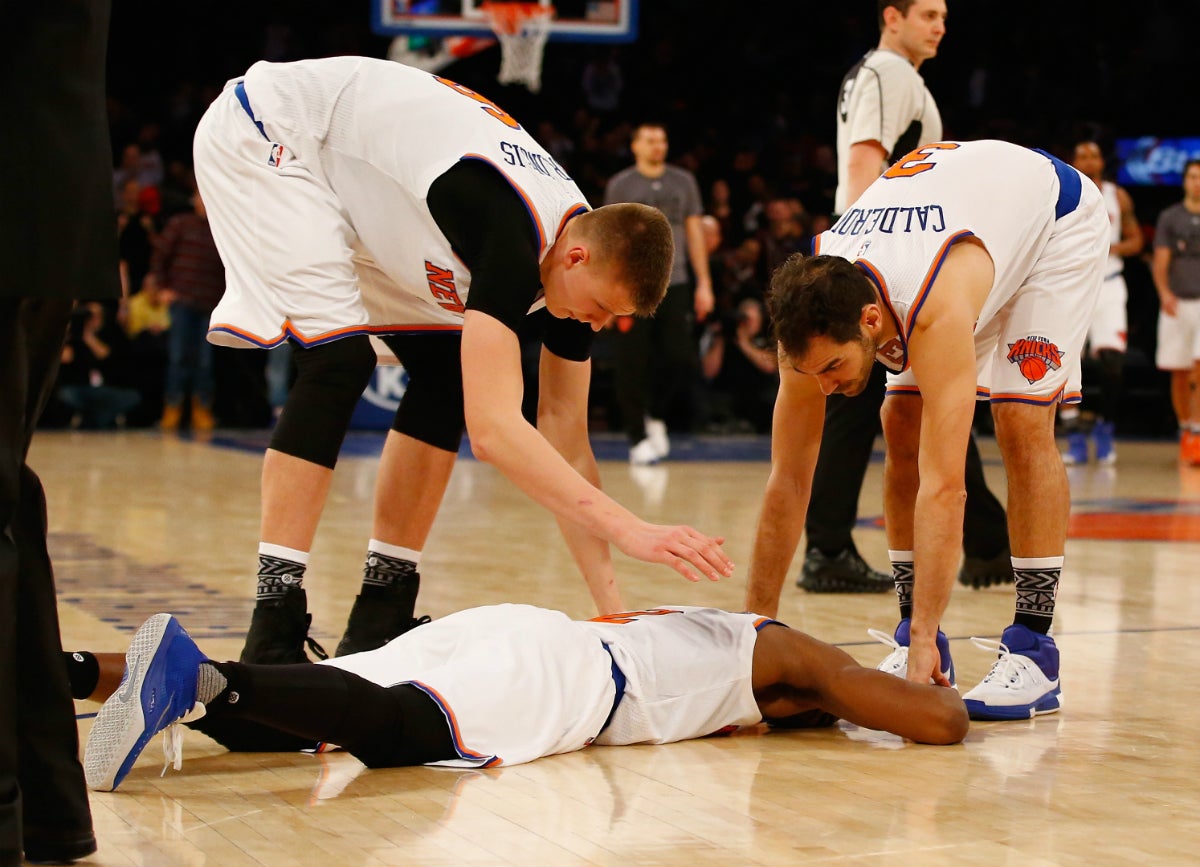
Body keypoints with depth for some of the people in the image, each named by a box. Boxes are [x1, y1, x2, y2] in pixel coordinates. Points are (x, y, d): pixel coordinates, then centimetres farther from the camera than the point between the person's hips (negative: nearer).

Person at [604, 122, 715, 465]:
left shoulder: (683, 182, 10)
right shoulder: (619, 185, 3)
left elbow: (694, 232, 11)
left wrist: (704, 283, 5)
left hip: (675, 285, 2)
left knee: (681, 360, -4)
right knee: (633, 368, -3)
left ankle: (656, 414, 21)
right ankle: (638, 438, 5)